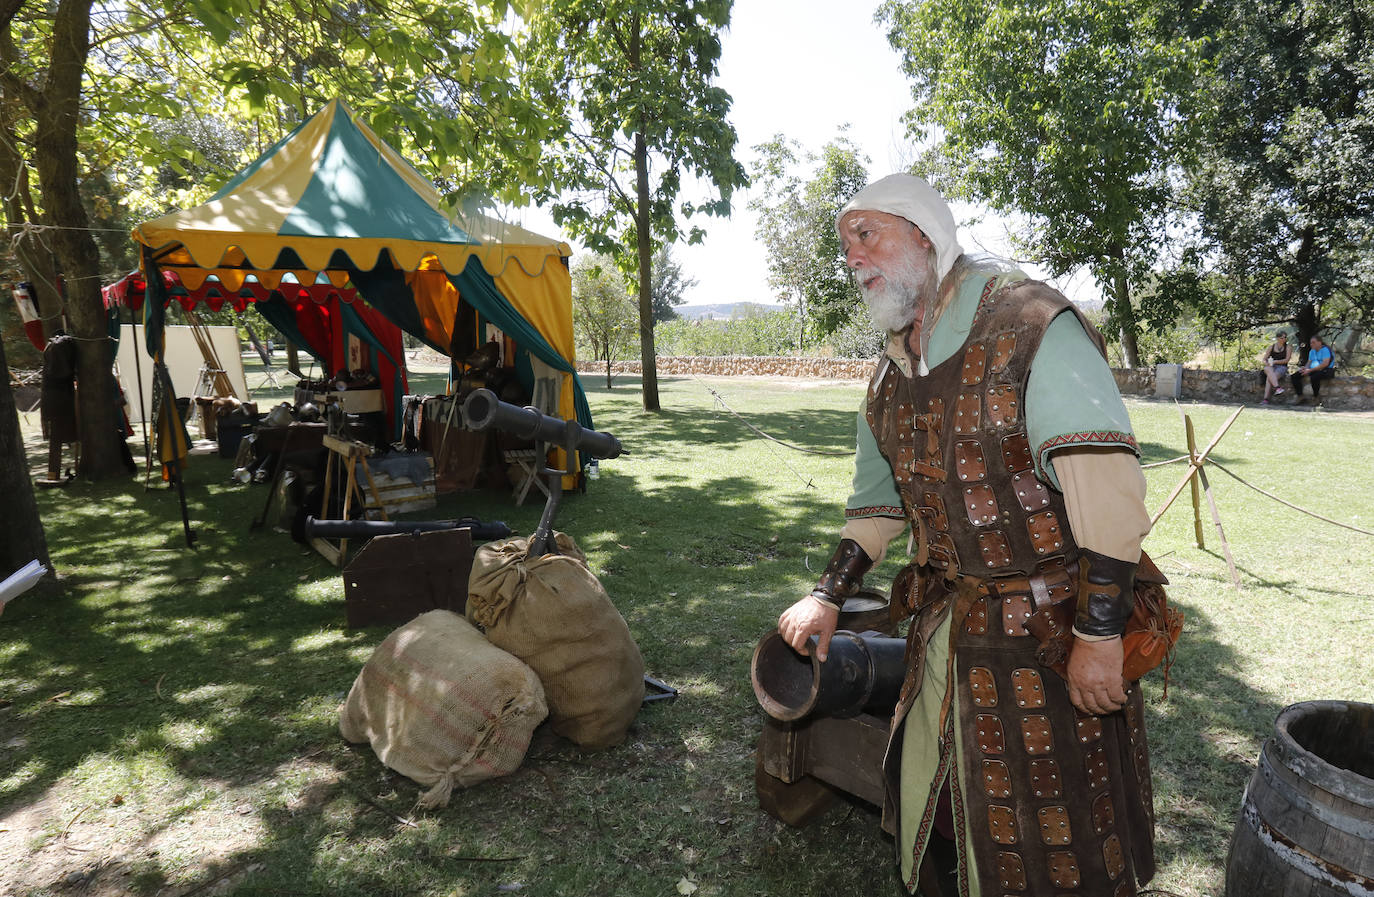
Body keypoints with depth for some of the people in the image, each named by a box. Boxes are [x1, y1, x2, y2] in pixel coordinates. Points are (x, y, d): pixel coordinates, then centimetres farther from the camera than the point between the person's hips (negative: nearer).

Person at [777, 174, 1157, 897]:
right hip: (947, 626, 7)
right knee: (927, 794, 21)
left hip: (1054, 628, -7)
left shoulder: (1032, 327, -18)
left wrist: (1099, 635, -22)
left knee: (1056, 829, 8)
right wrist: (828, 595, 9)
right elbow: (877, 499, 16)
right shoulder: (889, 378, 7)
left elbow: (1108, 489, -23)